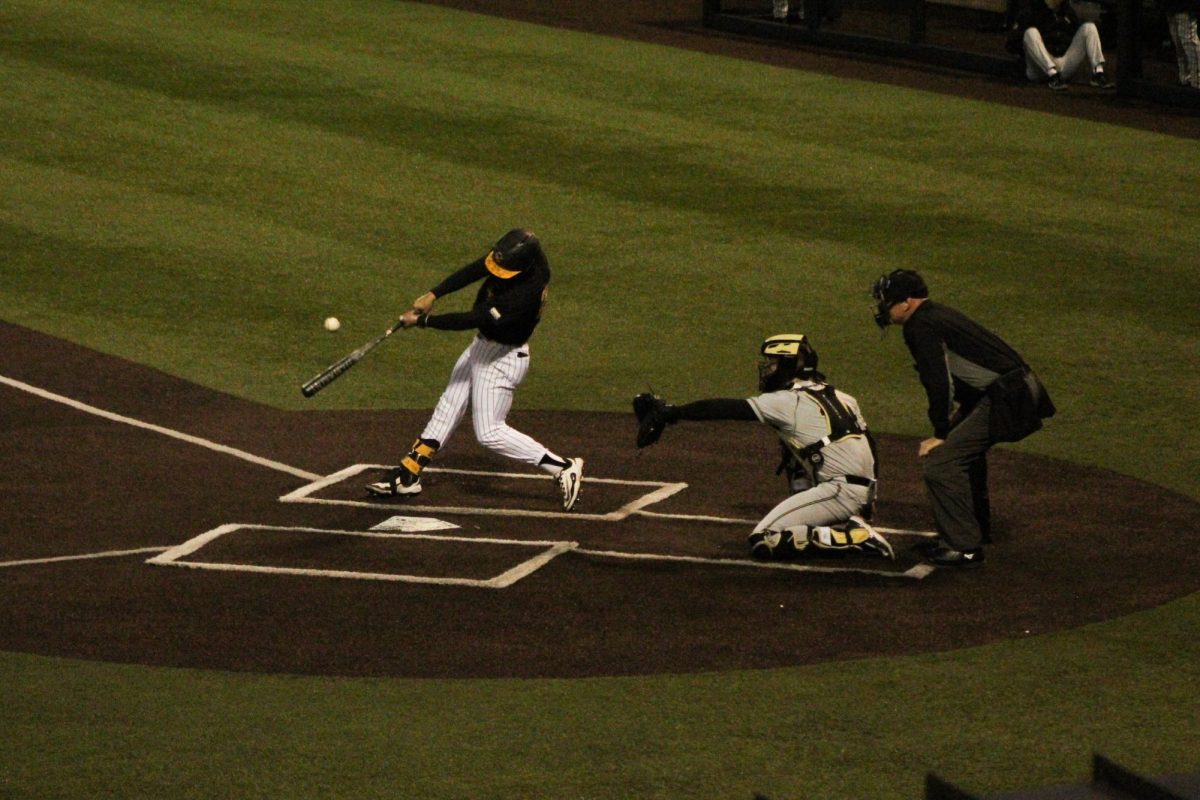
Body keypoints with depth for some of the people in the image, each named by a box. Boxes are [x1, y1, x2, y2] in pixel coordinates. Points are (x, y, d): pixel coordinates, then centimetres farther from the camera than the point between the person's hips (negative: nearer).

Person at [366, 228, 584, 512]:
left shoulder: (526, 292, -36)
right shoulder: (511, 256, -14)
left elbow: (474, 319, -33)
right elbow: (473, 271, -9)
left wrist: (423, 321, -26)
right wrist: (433, 295, -22)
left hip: (503, 358, -9)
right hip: (481, 345, 9)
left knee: (489, 433, -6)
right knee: (447, 409, 15)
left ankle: (564, 468, 0)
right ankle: (408, 475, 25)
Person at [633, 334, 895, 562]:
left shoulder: (787, 402, -4)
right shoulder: (840, 397, 17)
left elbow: (728, 409, -4)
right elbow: (870, 447, 18)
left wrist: (670, 413, 3)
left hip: (841, 491, -8)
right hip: (865, 488, 8)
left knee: (763, 542, -7)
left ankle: (855, 538, -14)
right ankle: (850, 523, 11)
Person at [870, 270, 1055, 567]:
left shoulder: (920, 327, -9)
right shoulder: (939, 315, 22)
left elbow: (939, 383, -14)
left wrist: (940, 434, -7)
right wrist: (962, 412, 25)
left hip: (1006, 402, -11)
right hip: (1024, 391, 11)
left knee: (940, 460, -12)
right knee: (962, 445, 31)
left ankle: (964, 547, -10)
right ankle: (975, 530, 41)